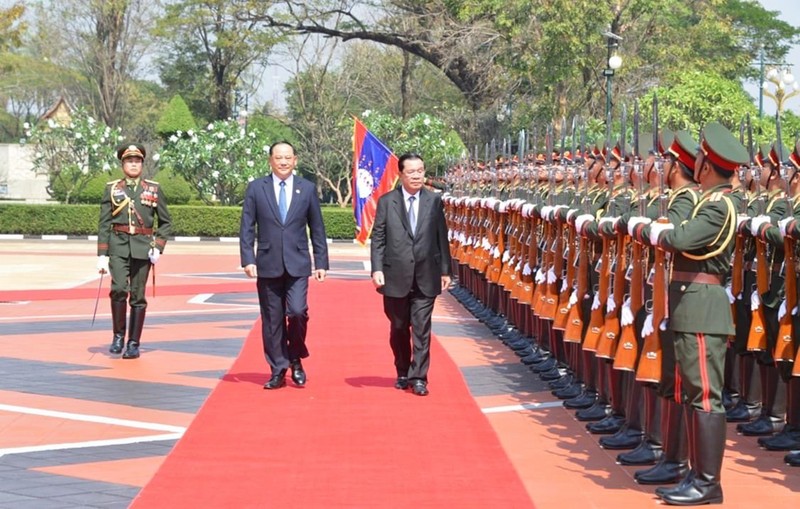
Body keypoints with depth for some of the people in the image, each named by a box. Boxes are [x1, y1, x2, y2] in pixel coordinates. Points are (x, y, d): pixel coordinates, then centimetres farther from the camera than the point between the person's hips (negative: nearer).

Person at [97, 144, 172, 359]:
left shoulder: (154, 189, 7)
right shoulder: (112, 189, 6)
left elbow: (165, 222, 11)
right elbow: (104, 224, 5)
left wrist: (158, 247, -2)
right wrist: (102, 255, -1)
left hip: (142, 248, 1)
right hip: (119, 246, -1)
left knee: (138, 296, 1)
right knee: (119, 289, -18)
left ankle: (133, 344, 10)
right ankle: (118, 335, 0)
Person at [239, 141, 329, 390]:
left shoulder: (307, 189, 6)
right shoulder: (256, 188, 5)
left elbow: (317, 229, 8)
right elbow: (247, 227, 3)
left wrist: (321, 263, 4)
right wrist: (248, 259, -6)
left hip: (297, 264, -1)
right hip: (268, 265, 1)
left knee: (297, 311, -15)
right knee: (272, 320, 4)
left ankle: (295, 360, 9)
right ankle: (278, 371, 13)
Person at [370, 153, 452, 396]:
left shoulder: (434, 201, 4)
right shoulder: (386, 201, 1)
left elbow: (442, 237, 5)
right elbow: (378, 238, 0)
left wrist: (445, 270, 3)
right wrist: (377, 269, -10)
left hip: (426, 277, 0)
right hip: (396, 276, 0)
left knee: (421, 329, -3)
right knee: (399, 329, 12)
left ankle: (418, 378, 2)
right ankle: (403, 373, 28)